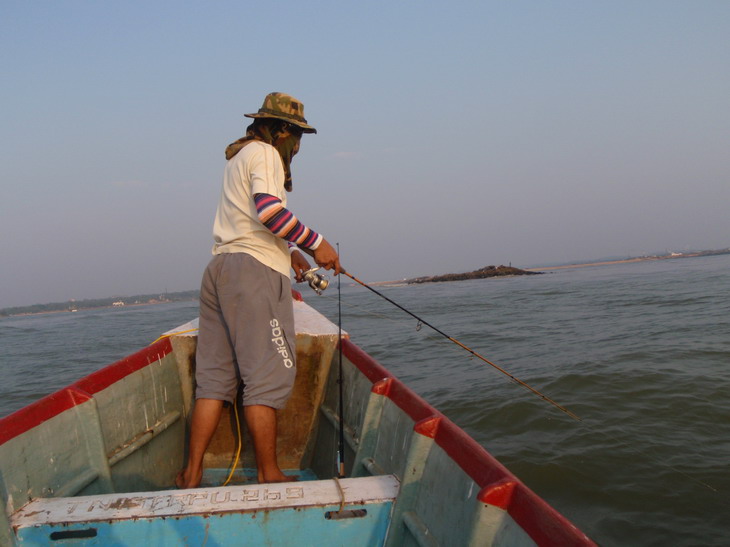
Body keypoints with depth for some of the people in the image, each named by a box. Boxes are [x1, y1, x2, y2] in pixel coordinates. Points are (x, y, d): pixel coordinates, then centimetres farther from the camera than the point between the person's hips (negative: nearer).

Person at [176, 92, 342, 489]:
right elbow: (268, 210, -19)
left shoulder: (238, 157, 30)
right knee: (268, 375, -8)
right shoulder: (265, 153, -1)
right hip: (253, 269, -10)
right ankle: (268, 475, -5)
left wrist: (289, 251, 31)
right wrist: (316, 243, -13)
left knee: (214, 376, 7)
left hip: (219, 267, 10)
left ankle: (192, 473, 7)